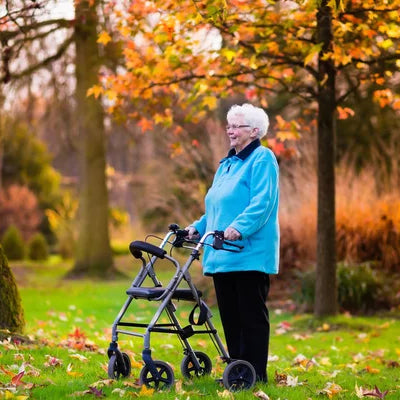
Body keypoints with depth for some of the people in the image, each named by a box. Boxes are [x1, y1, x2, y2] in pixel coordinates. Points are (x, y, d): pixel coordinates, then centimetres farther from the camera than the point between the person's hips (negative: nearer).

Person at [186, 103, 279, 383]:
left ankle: (255, 373, 0)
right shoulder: (227, 164, 21)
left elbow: (263, 201, -19)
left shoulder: (262, 158, -6)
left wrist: (239, 227, -30)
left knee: (252, 314, -5)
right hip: (223, 255, 9)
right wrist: (199, 227, 12)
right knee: (229, 315, 10)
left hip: (250, 253, -9)